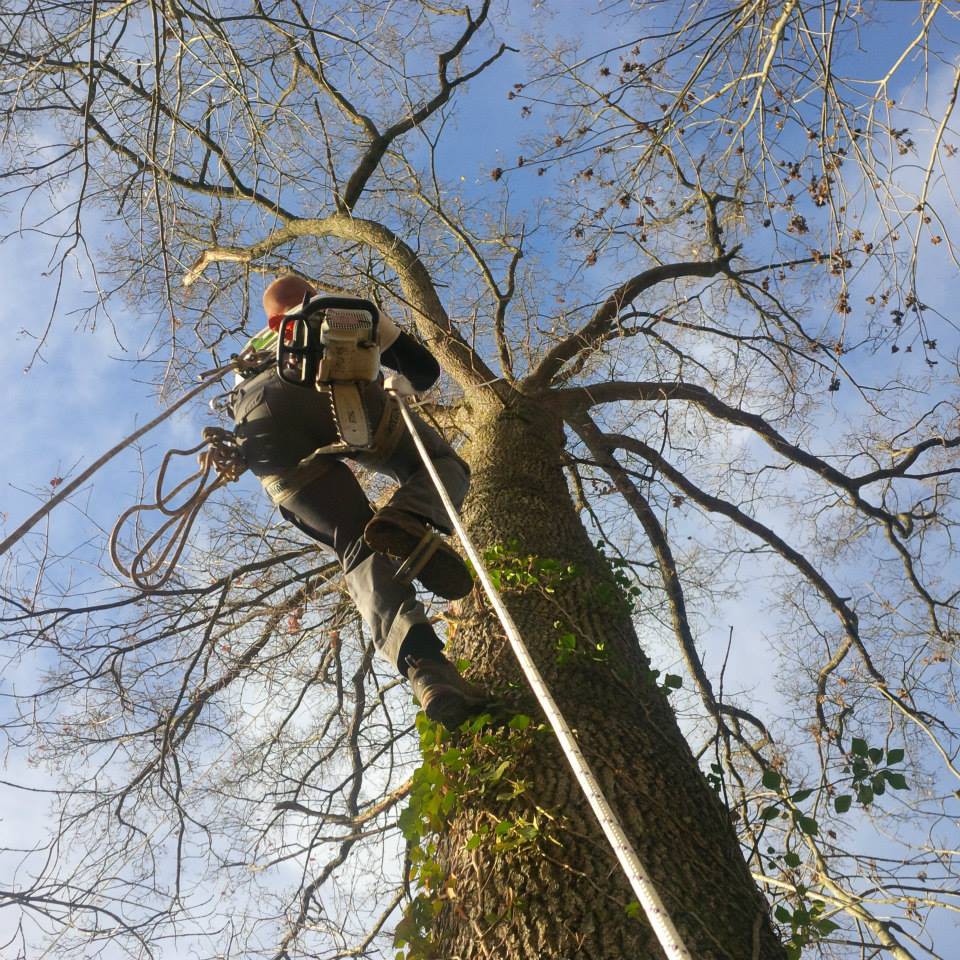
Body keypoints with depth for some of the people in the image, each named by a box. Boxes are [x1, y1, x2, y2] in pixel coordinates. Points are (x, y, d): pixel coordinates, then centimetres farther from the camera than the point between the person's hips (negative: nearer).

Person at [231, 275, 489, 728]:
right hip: (328, 385, -2)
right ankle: (406, 520, -22)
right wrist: (400, 385, 63)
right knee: (442, 463, 15)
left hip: (255, 422, 3)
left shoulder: (253, 350, 48)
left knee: (359, 549, -3)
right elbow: (424, 369, 41)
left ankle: (426, 671, -29)